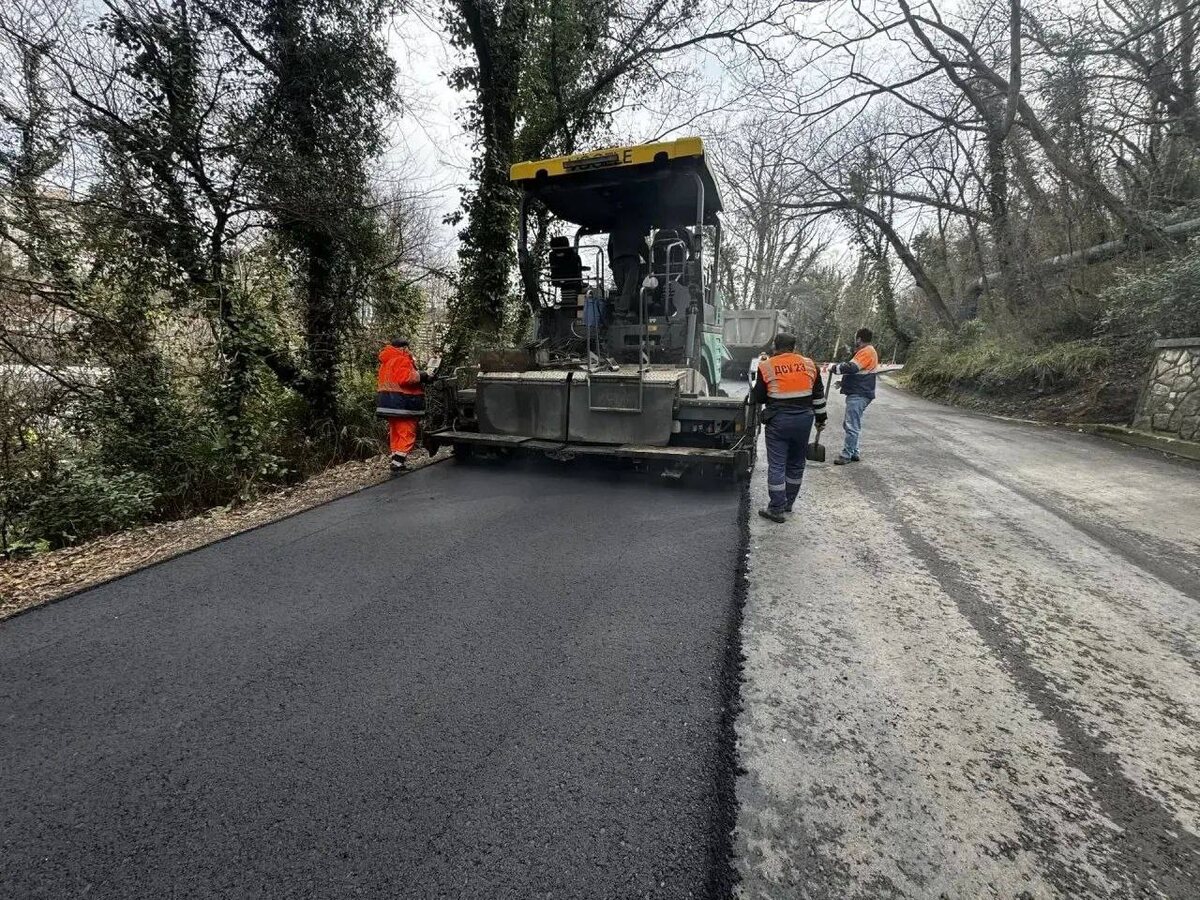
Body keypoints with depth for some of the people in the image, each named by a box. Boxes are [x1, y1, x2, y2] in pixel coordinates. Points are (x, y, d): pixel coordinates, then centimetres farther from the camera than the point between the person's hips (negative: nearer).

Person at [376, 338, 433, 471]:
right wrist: (423, 376, -17)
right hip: (402, 404, -10)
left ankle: (396, 460, 18)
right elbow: (405, 377, -25)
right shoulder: (401, 360, -10)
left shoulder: (387, 362, 22)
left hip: (390, 404, 10)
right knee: (406, 434, -8)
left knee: (395, 434, 14)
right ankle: (398, 462, -13)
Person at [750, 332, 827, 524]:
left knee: (777, 465, 1)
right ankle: (788, 503, 27)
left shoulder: (767, 366, -6)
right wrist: (821, 419, 18)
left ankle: (777, 509, 3)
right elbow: (818, 395, 10)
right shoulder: (809, 364, 6)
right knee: (796, 463, 16)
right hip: (804, 420, 4)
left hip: (779, 420, -4)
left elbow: (757, 397, -1)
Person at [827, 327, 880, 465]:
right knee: (848, 424, 15)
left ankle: (846, 455, -6)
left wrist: (834, 368, -10)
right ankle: (853, 453, 20)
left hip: (858, 395, -11)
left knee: (852, 426, -9)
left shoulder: (867, 352, -13)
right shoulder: (866, 351, 21)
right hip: (857, 393, 11)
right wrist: (843, 382, 20)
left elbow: (851, 367, -24)